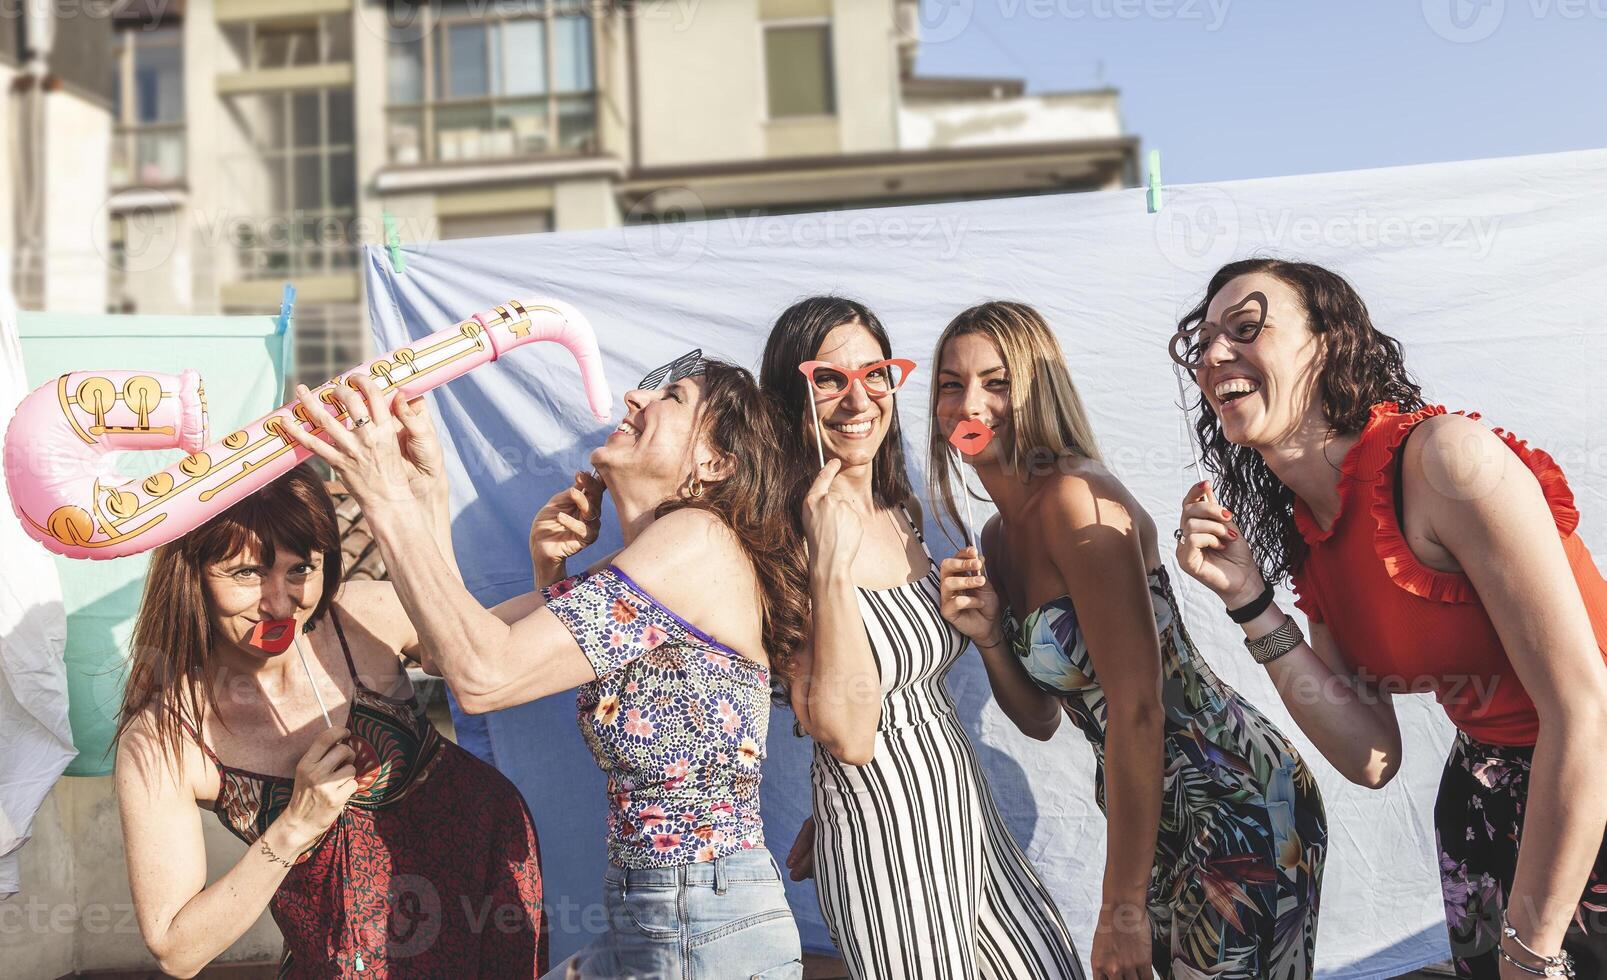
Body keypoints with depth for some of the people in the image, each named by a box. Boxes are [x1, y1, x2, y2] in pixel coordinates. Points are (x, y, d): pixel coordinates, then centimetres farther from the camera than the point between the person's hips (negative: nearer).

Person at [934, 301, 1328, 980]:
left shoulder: (1074, 497, -20)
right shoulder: (998, 535, 7)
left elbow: (1136, 709, -23)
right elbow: (1040, 717, 10)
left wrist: (1122, 908, -19)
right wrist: (987, 635, -10)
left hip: (1236, 808, -8)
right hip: (1159, 819, 8)